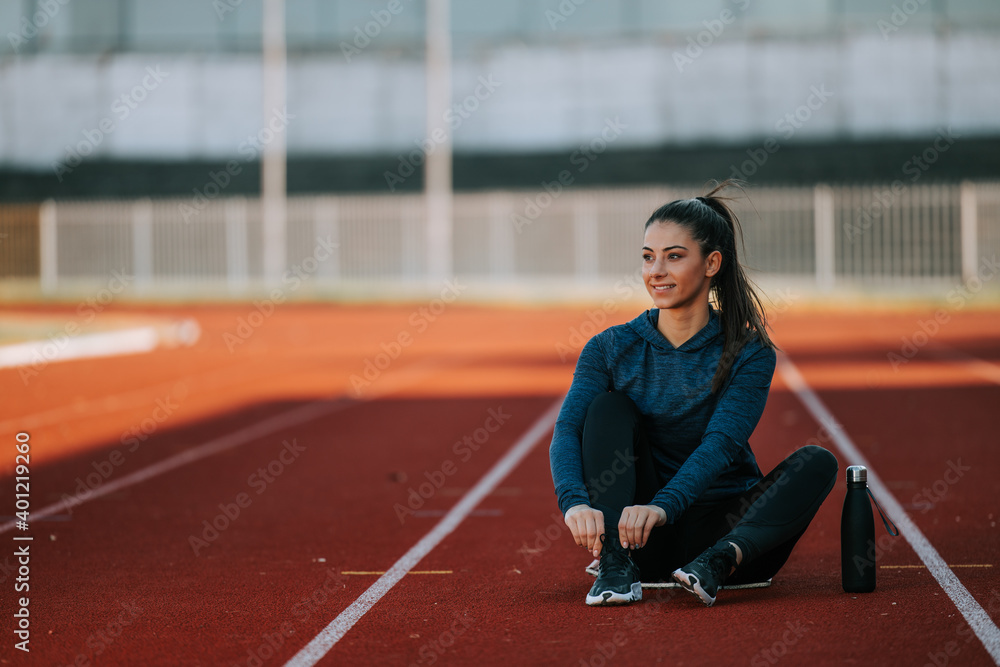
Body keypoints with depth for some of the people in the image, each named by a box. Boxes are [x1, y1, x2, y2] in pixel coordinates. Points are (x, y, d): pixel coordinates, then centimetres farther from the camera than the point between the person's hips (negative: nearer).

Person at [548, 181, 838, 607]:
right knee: (610, 406, -17)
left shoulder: (750, 355, -7)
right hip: (645, 543, 1)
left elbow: (722, 444, -22)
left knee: (817, 463, -22)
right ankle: (615, 565, -29)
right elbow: (567, 430, -13)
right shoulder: (611, 348, 0)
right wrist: (575, 501, -35)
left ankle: (722, 559, -41)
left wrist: (662, 507, -40)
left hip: (722, 527, -1)